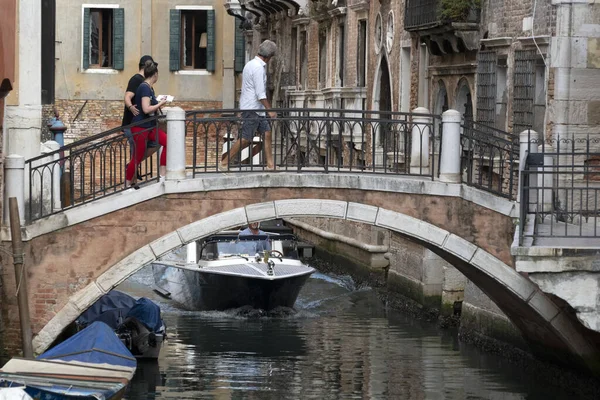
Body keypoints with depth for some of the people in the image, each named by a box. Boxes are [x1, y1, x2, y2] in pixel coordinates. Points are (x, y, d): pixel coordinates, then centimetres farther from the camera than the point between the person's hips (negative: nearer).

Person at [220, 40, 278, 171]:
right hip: (252, 109, -10)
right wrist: (270, 110, -19)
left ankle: (270, 164, 9)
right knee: (246, 139, -6)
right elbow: (260, 94, -23)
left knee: (267, 133, 9)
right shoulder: (258, 68, -19)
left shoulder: (251, 64, 12)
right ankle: (224, 162, 0)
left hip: (256, 109, 10)